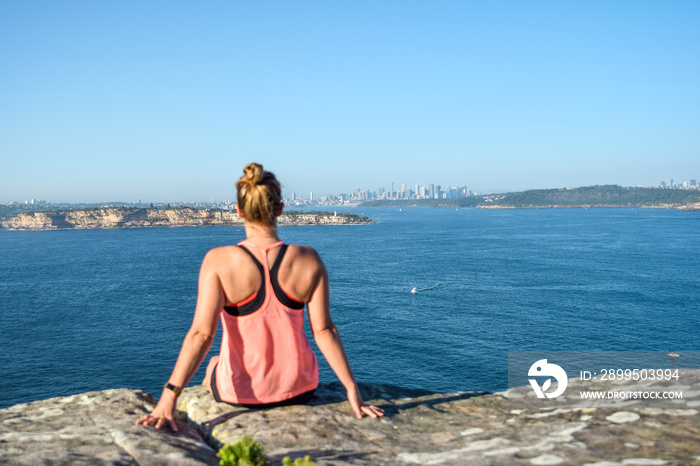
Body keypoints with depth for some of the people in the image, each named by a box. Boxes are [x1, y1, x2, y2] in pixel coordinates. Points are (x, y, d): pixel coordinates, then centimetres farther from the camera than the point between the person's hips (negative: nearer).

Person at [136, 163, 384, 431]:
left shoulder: (219, 261, -20)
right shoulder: (308, 261, -15)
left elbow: (201, 334, -25)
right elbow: (324, 330, -14)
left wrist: (169, 397, -22)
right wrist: (352, 390, -8)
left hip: (239, 392, -1)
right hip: (299, 389, 2)